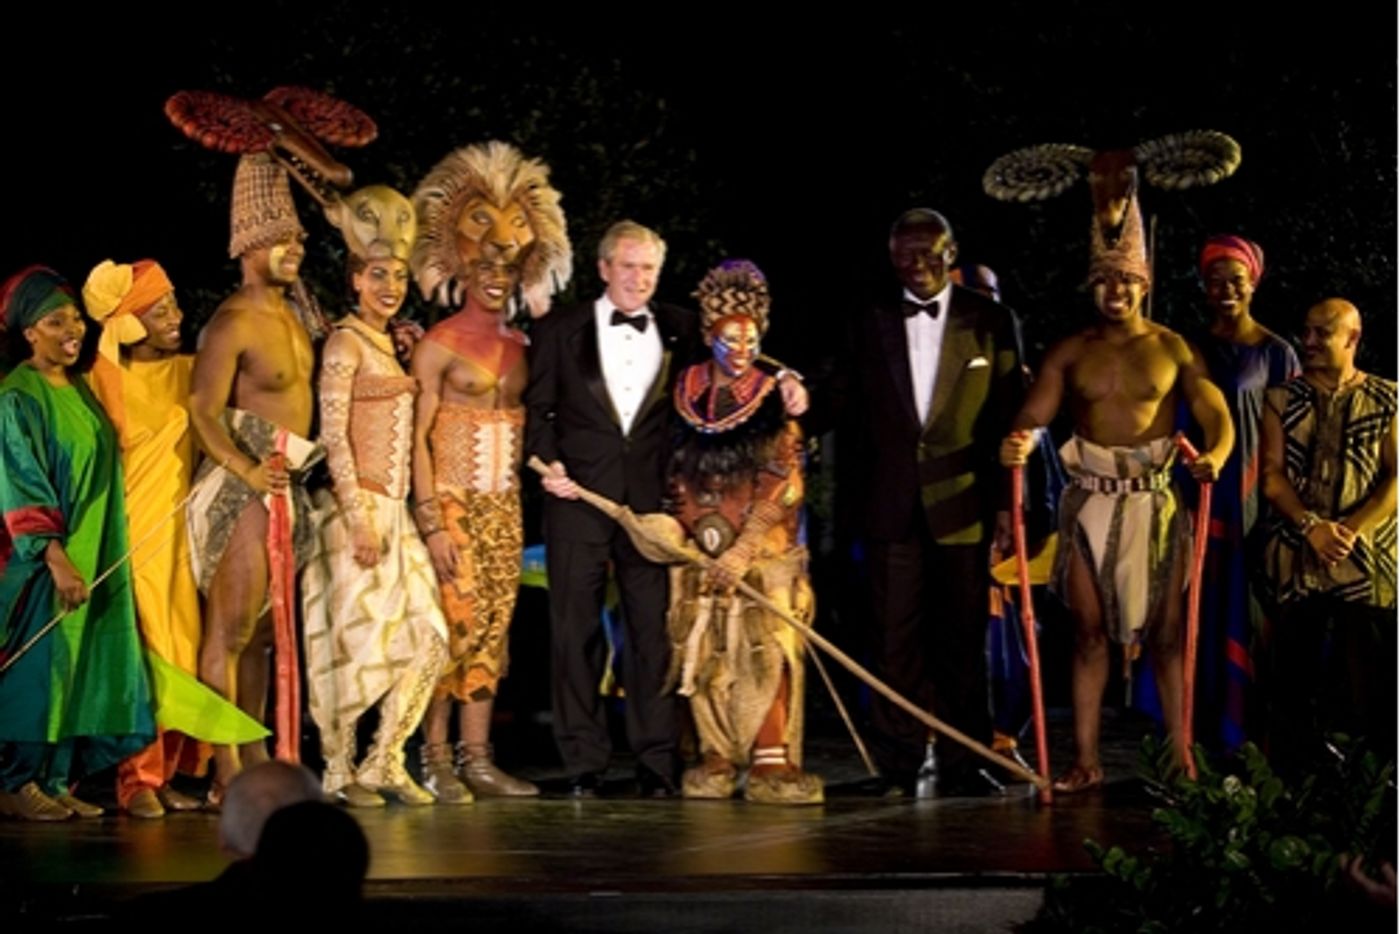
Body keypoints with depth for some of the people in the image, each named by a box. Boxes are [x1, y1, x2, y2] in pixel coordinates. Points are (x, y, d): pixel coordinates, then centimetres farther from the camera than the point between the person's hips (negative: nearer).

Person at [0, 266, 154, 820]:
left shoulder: (81, 391, 13)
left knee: (78, 665, 7)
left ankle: (58, 781, 12)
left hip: (93, 554, 8)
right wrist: (57, 558, -24)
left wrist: (85, 557, 12)